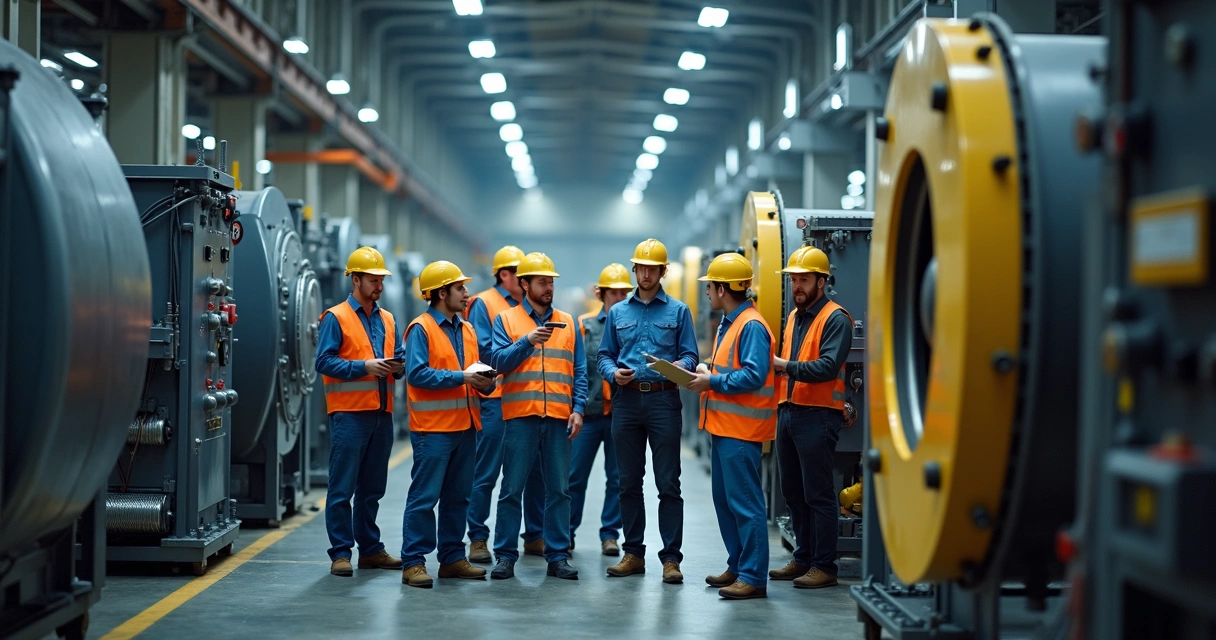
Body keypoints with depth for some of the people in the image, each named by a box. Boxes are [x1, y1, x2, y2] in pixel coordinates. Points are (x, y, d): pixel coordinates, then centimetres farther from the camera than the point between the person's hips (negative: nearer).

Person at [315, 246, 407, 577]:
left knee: (372, 488, 13)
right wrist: (364, 367, -19)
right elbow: (324, 361, -11)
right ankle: (340, 553, 2)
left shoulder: (387, 320, 16)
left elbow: (399, 356, 18)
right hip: (349, 413, -6)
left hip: (381, 413, 6)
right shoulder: (336, 318, -3)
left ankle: (370, 548, 20)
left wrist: (399, 365, -5)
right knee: (342, 488, -3)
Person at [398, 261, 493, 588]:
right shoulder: (421, 328, -7)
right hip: (432, 427, -7)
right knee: (424, 496, -6)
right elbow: (417, 373, -17)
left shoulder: (466, 330, 16)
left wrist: (485, 381, -2)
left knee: (458, 496, 12)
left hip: (465, 426, 7)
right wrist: (461, 377, -19)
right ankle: (413, 562, -2)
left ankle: (452, 557, 20)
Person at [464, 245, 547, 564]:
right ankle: (478, 539, 6)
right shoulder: (484, 304, -1)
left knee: (536, 471, 7)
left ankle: (535, 536, 17)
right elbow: (483, 349, -10)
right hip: (496, 398, -6)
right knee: (485, 474, -2)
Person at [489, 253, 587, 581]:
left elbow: (579, 371, 10)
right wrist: (527, 341, -19)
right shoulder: (506, 320, 6)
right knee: (511, 489, 1)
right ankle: (505, 555, 7)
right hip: (520, 416, -2)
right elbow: (499, 361, -5)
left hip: (559, 418, 2)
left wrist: (578, 409, -1)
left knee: (559, 489, 4)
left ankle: (558, 555, 11)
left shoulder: (567, 322, 12)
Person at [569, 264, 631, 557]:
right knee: (576, 475, 3)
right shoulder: (585, 325, 6)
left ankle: (610, 534, 15)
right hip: (590, 410, 0)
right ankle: (567, 531, 14)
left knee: (617, 478, 6)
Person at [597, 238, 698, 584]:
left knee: (668, 483, -4)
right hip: (626, 400, 3)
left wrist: (681, 366, -20)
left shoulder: (678, 311, 7)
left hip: (663, 400, -3)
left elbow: (690, 355, 2)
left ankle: (671, 557, -2)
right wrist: (613, 372, -8)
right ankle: (634, 553, 16)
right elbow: (604, 355, 13)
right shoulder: (618, 313, 14)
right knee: (629, 482, 7)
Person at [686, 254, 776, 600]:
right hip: (723, 426, 11)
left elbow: (753, 375, -24)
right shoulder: (729, 323, 17)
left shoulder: (752, 326, -16)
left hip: (741, 429, -11)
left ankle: (754, 577, -5)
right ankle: (737, 567, 25)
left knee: (745, 503, -8)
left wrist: (712, 382, -18)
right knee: (724, 500, 16)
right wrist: (706, 373, 7)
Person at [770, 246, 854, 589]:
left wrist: (787, 366, -26)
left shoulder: (835, 320, -8)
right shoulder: (794, 317, 18)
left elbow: (828, 367, -20)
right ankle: (803, 558, 23)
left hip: (817, 416, -8)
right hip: (788, 411, 8)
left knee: (818, 494, -5)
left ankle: (824, 567, 0)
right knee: (793, 491, 13)